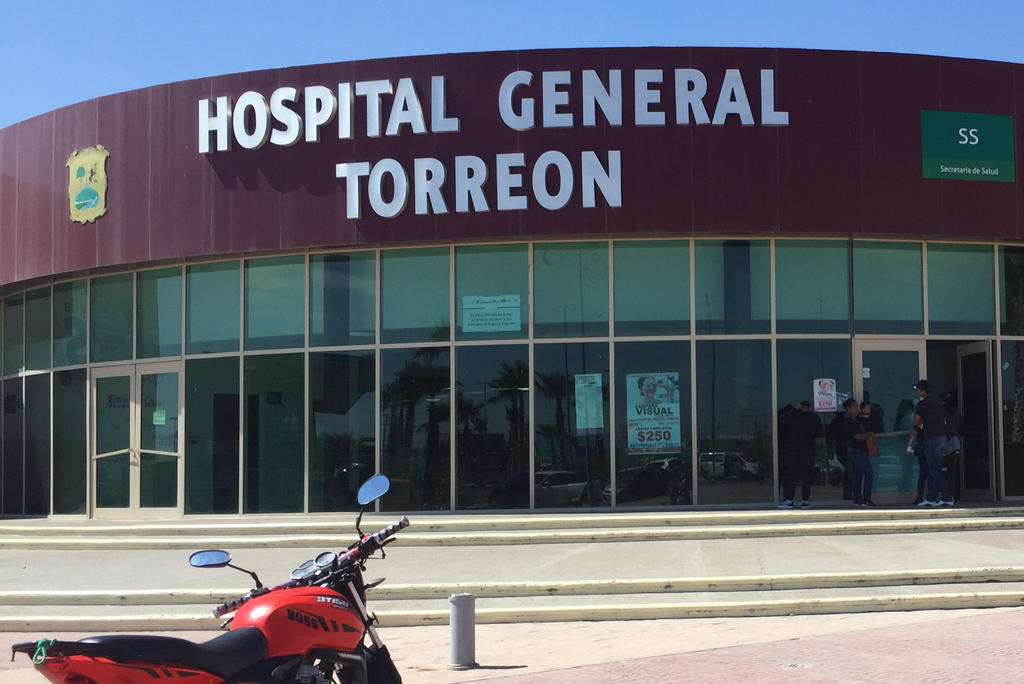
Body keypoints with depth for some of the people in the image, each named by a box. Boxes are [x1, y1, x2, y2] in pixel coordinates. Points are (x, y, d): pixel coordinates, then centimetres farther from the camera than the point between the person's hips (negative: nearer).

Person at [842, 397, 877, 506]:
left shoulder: (854, 420, 17)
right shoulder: (848, 421, -14)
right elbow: (858, 436, -20)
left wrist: (868, 435, 3)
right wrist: (869, 435, -3)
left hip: (860, 450, 10)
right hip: (857, 450, -10)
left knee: (858, 475, 9)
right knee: (869, 473, -12)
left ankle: (857, 500, 11)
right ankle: (866, 499, -12)